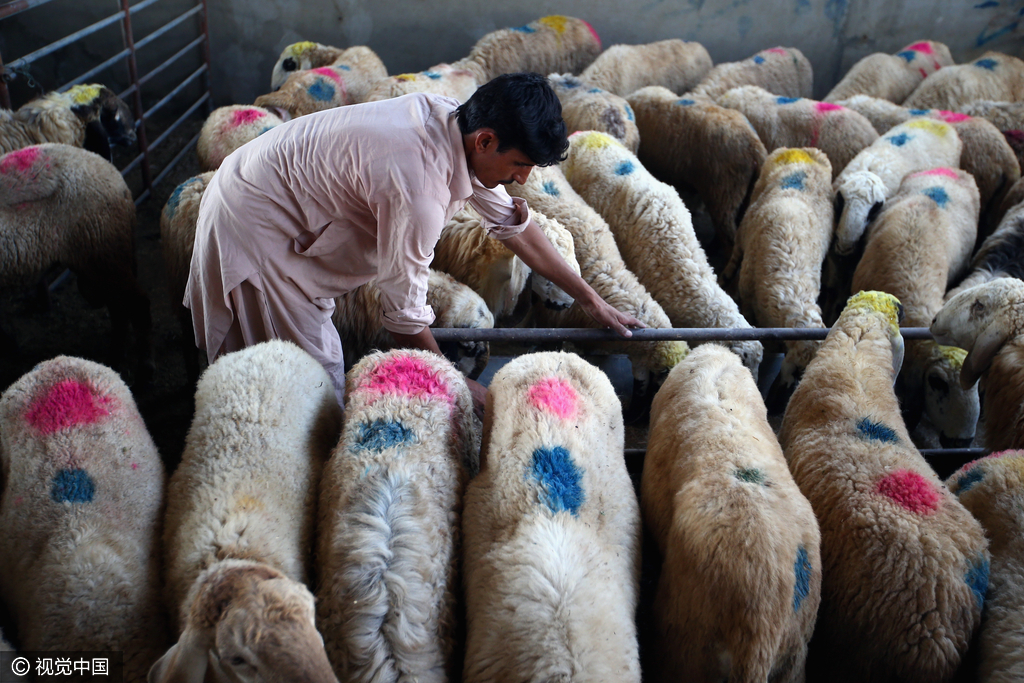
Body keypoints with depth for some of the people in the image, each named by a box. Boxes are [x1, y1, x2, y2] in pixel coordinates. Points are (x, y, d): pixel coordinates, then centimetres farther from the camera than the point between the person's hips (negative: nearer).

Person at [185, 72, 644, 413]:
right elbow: (406, 317, -25)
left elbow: (512, 224, 4)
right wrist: (457, 388, -11)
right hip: (255, 230, -9)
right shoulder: (418, 187, -36)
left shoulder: (455, 122, -9)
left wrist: (590, 300, 8)